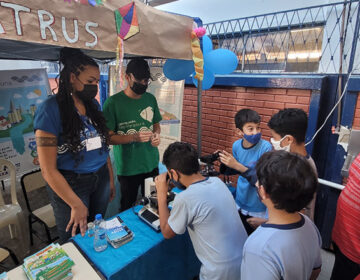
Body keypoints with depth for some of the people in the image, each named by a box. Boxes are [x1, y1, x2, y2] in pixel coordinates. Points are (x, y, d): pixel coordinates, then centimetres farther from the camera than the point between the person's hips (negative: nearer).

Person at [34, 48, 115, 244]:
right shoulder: (51, 109, -15)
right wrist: (76, 205, -14)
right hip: (70, 184, -5)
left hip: (100, 179, 5)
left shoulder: (93, 105, 4)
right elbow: (48, 170, -16)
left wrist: (110, 179, 11)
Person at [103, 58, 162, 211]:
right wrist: (134, 137, -27)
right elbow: (108, 137, -13)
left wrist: (157, 134, -7)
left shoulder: (150, 99, 4)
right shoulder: (113, 102, -13)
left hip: (151, 164, 5)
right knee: (127, 208, 15)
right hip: (127, 168, -4)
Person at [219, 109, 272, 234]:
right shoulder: (236, 145, -7)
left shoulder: (265, 147, -21)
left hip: (258, 209, -4)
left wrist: (237, 165, -30)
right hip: (240, 203, 5)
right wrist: (224, 161, -6)